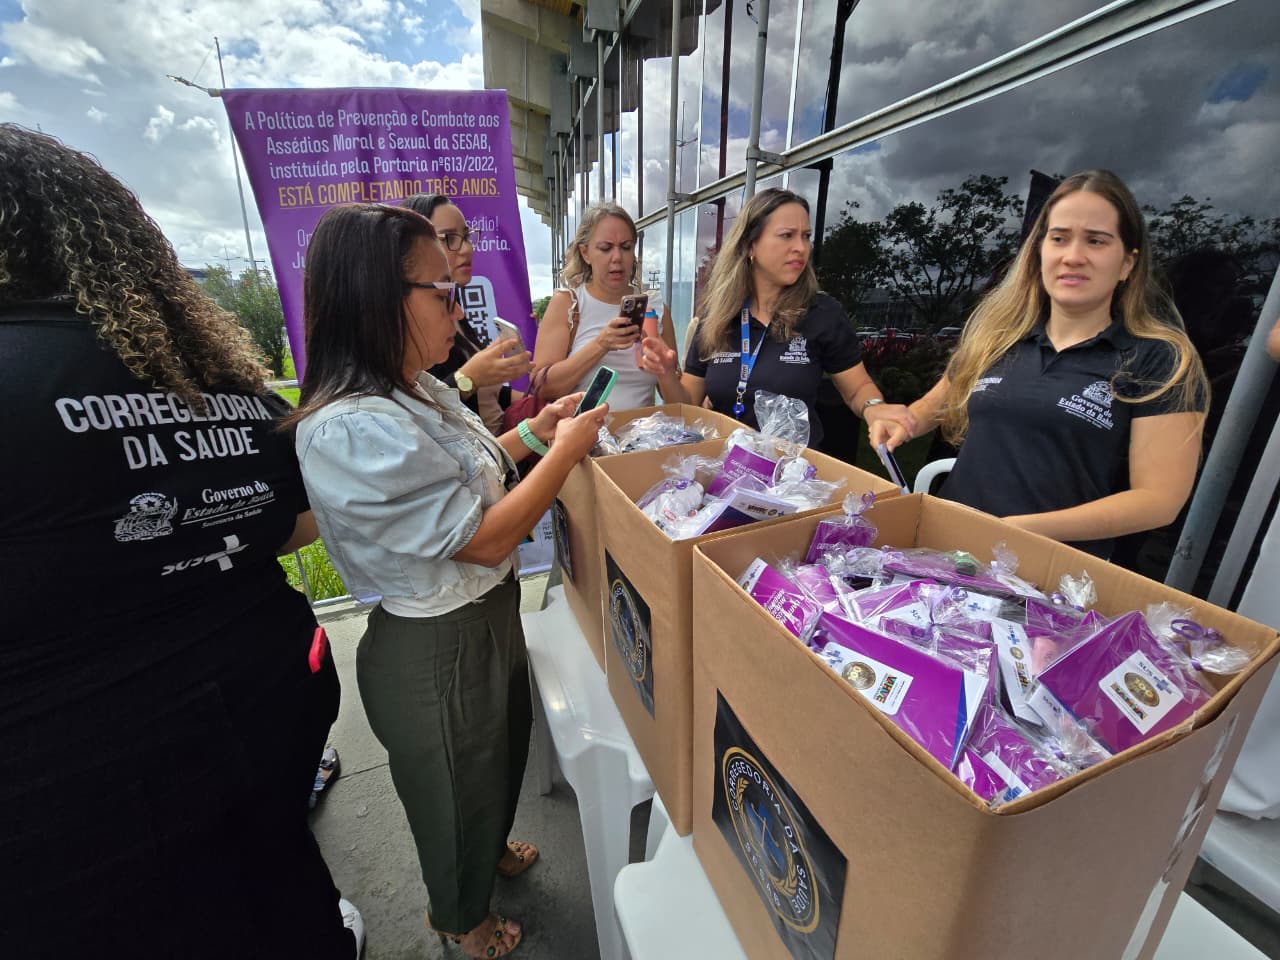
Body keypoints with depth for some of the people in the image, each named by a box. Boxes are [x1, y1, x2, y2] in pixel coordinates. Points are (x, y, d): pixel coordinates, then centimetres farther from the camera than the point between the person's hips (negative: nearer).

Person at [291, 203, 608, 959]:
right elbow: (484, 538, -29)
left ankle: (491, 849, 64)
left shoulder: (419, 390, -1)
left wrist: (531, 432, 2)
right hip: (437, 648, -9)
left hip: (488, 614, 9)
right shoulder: (353, 429, -32)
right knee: (457, 787, 21)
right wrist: (566, 450, -21)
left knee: (502, 748, 32)